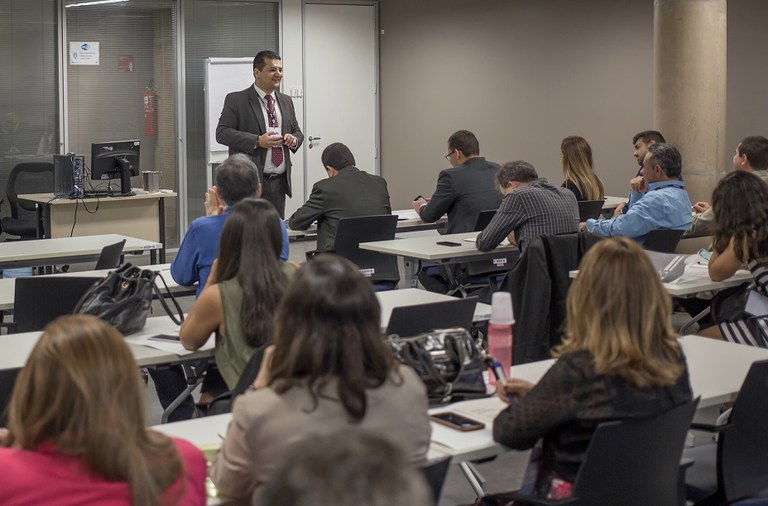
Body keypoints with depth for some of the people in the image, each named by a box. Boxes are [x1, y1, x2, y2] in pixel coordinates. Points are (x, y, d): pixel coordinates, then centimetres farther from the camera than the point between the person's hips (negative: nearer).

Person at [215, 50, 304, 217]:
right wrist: (257, 141, -20)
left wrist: (294, 139, -1)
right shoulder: (236, 100, -2)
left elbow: (297, 132, 24)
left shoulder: (286, 101, 17)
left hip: (279, 182, 6)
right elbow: (222, 133, -10)